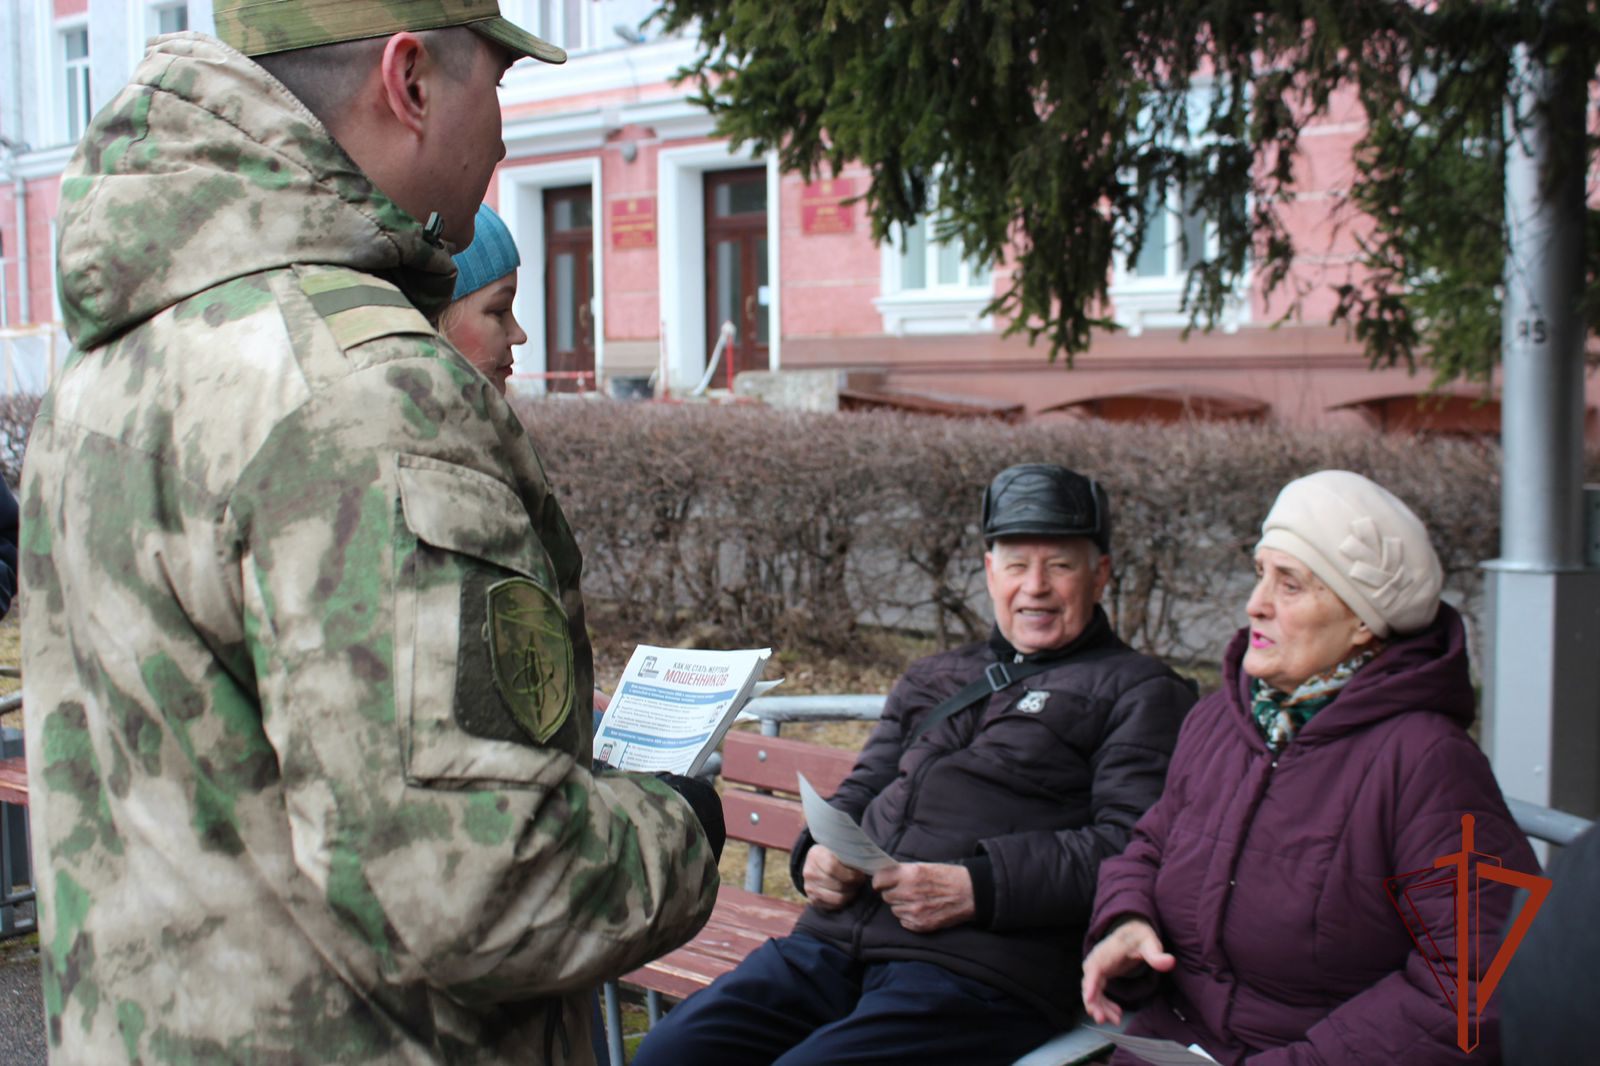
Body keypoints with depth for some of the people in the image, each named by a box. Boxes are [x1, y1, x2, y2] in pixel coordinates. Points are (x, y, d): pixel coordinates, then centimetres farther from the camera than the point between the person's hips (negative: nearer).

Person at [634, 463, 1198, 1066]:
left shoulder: (1139, 693, 8)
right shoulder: (930, 681, 28)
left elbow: (1134, 846, -6)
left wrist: (979, 887, -17)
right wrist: (818, 854, 5)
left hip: (979, 970, -6)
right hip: (837, 943, 6)